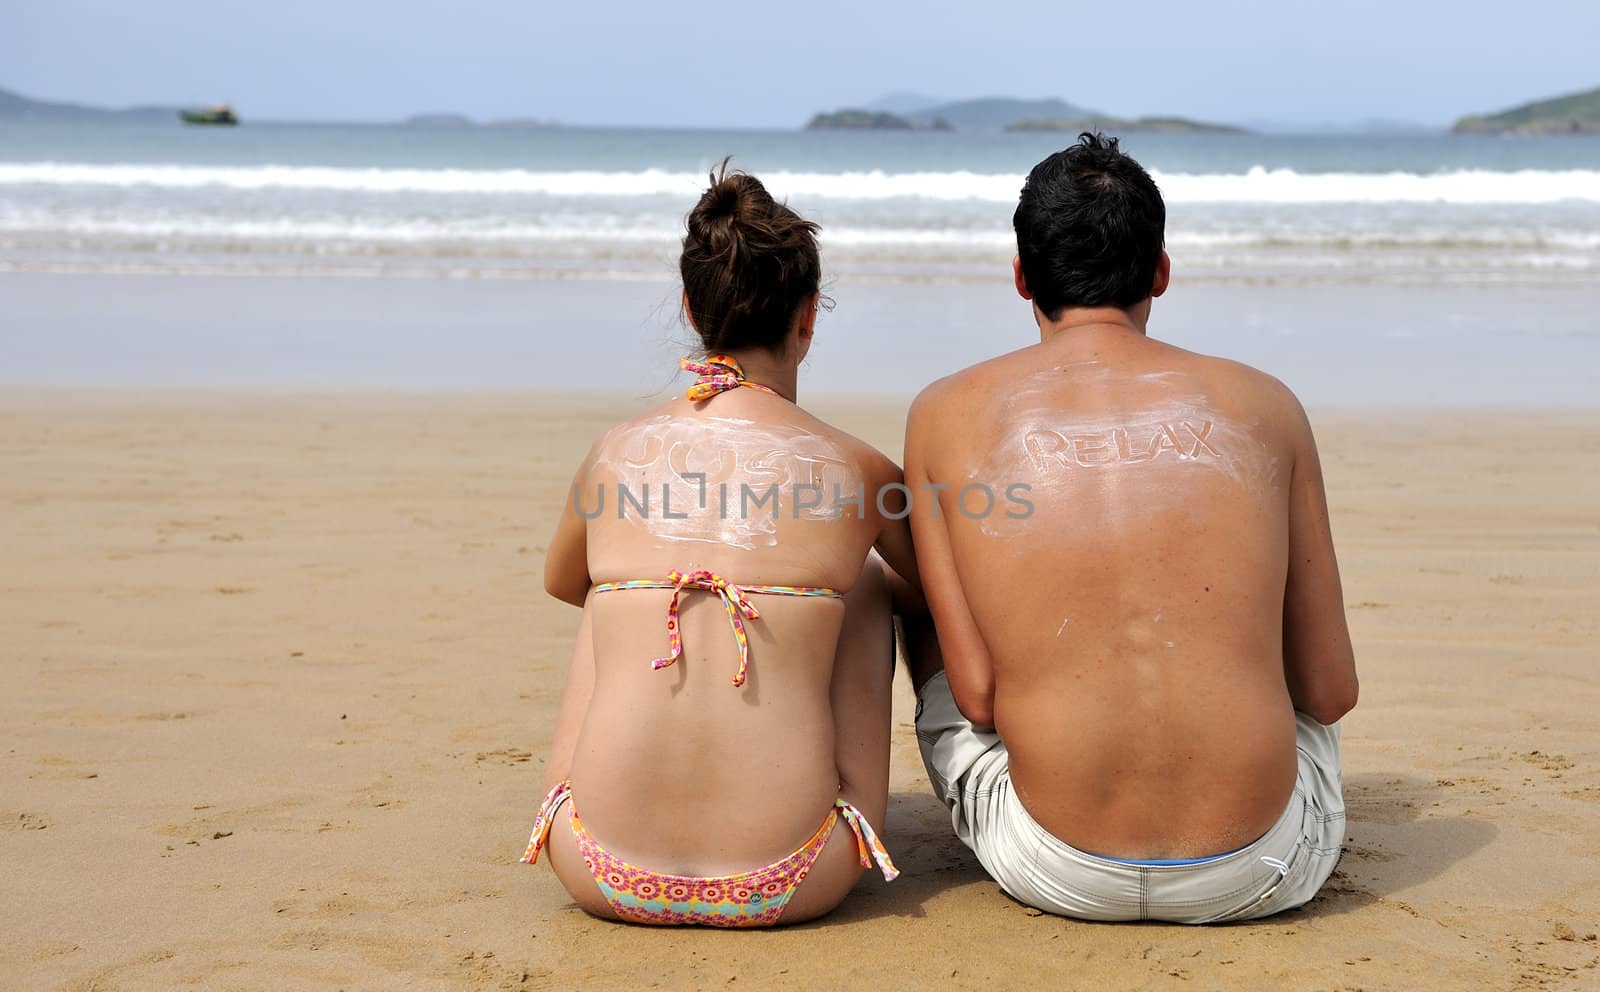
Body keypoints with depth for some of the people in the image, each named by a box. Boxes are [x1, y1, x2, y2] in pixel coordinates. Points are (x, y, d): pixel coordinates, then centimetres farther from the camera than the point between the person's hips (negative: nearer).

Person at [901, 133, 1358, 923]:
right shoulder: (1262, 404, 3)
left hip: (1057, 872, -1)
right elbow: (1330, 692, 8)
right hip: (1262, 871, 1)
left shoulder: (948, 413, 1)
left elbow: (976, 695, -1)